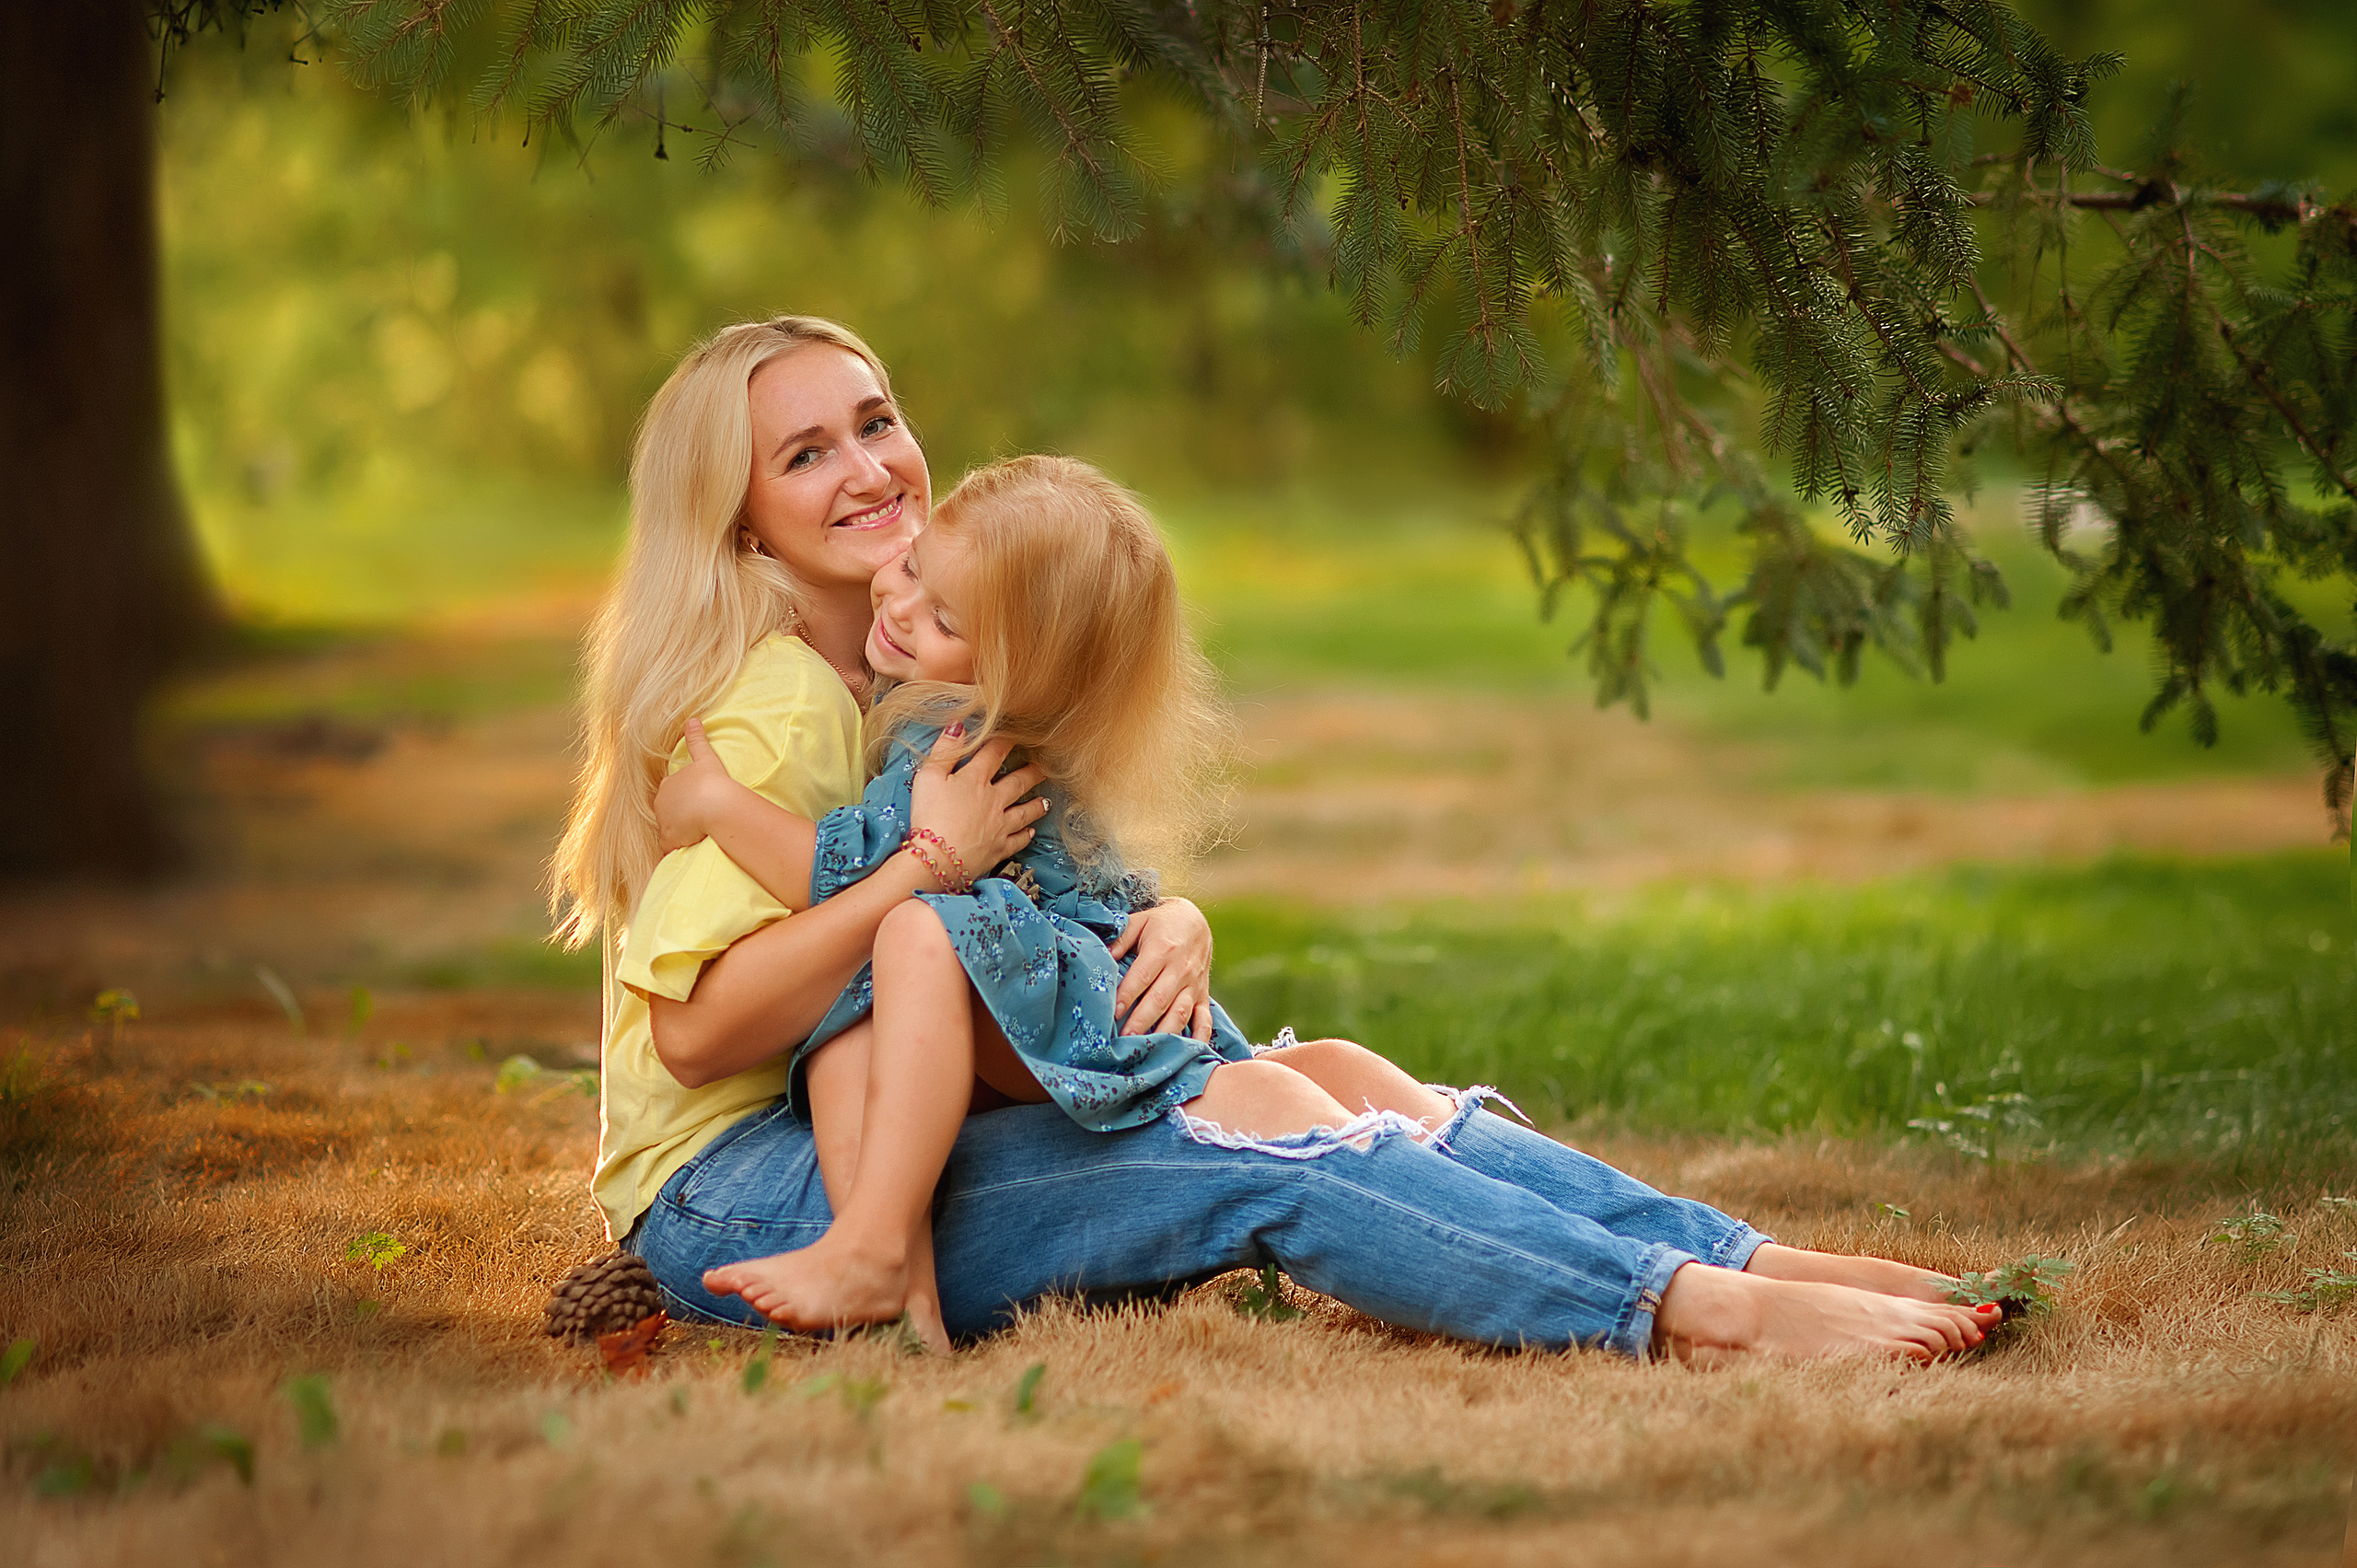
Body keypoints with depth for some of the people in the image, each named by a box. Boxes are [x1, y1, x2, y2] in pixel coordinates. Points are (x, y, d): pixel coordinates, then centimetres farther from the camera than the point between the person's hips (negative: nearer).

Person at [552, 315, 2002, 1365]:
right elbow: (694, 1030, -24)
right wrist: (929, 862, -26)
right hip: (739, 1189, -8)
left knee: (1340, 1082, -9)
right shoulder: (771, 709, -16)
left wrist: (1170, 929, -10)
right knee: (1268, 1161, -24)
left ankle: (1764, 1264, -17)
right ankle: (1706, 1307, -32)